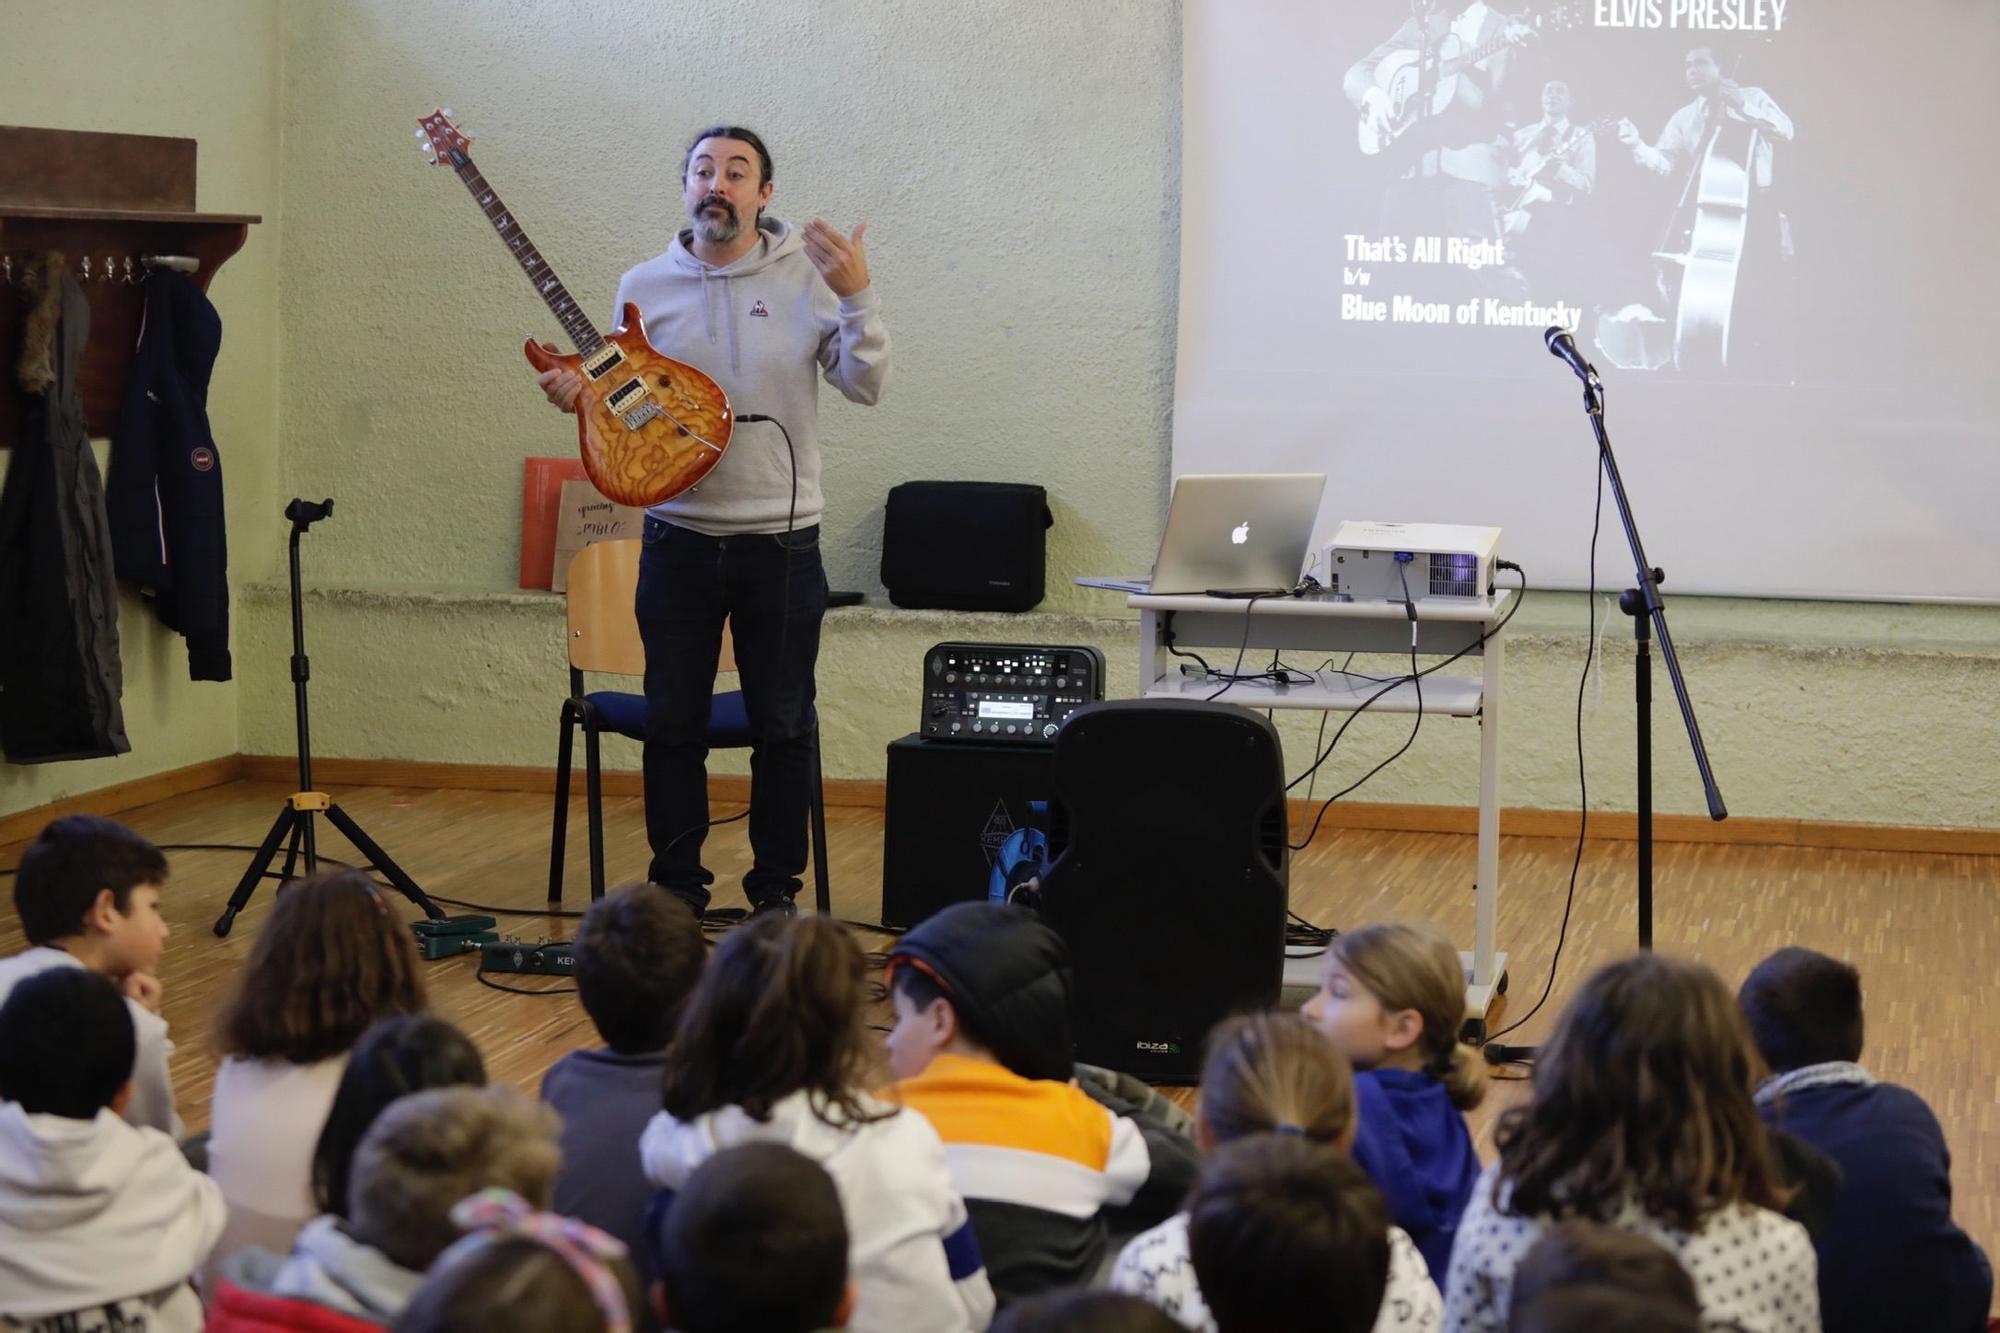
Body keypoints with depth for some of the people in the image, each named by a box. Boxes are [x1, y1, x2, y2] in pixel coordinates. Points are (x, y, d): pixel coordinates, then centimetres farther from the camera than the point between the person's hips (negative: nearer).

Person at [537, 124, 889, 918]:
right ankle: (678, 887, 19)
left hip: (781, 541, -2)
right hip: (678, 536, 2)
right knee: (672, 723, 7)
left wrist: (857, 299, -23)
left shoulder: (808, 277, -2)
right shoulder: (644, 286, 4)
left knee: (783, 726, 6)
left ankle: (776, 889, 18)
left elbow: (864, 386, -10)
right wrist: (582, 396, -9)